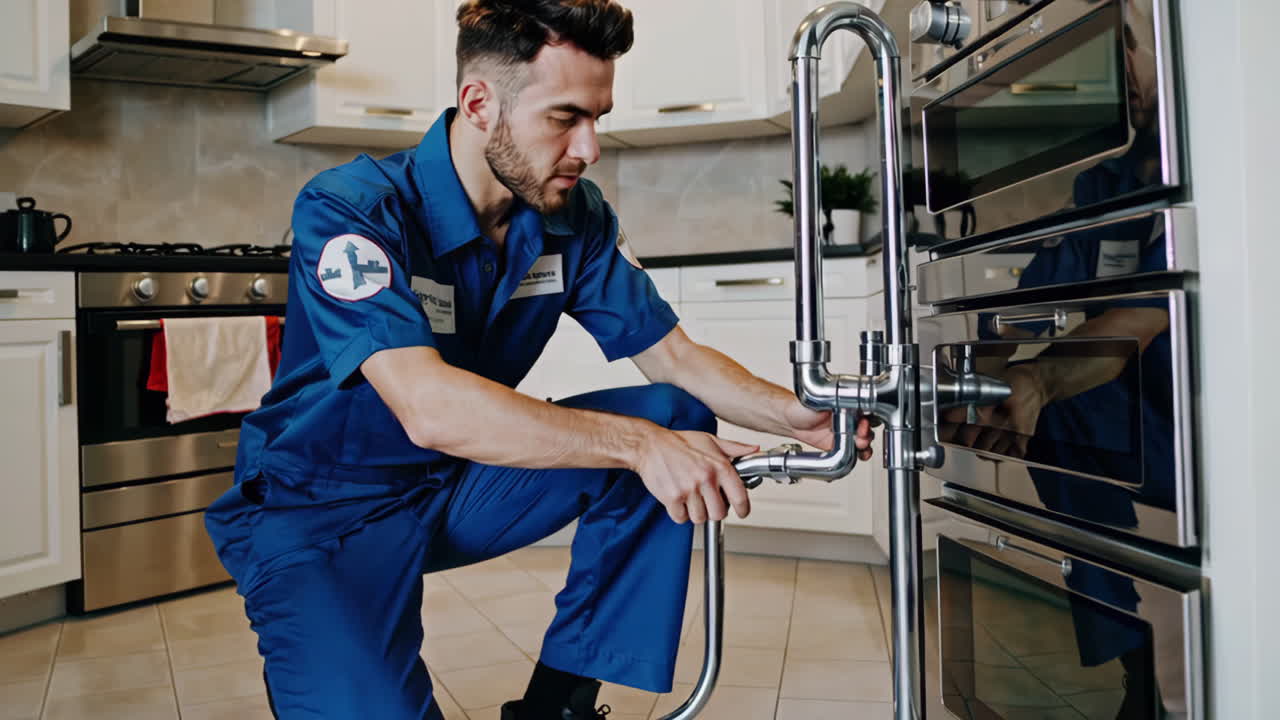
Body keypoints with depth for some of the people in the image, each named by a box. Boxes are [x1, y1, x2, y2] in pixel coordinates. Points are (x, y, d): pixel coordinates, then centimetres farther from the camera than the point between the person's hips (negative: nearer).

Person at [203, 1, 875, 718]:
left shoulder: (575, 215, -6)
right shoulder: (349, 209, -24)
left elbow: (672, 354, -4)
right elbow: (430, 409, -37)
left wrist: (792, 412, -22)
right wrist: (636, 444, -41)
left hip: (458, 489, 6)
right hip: (316, 515, -5)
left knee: (675, 417, -12)